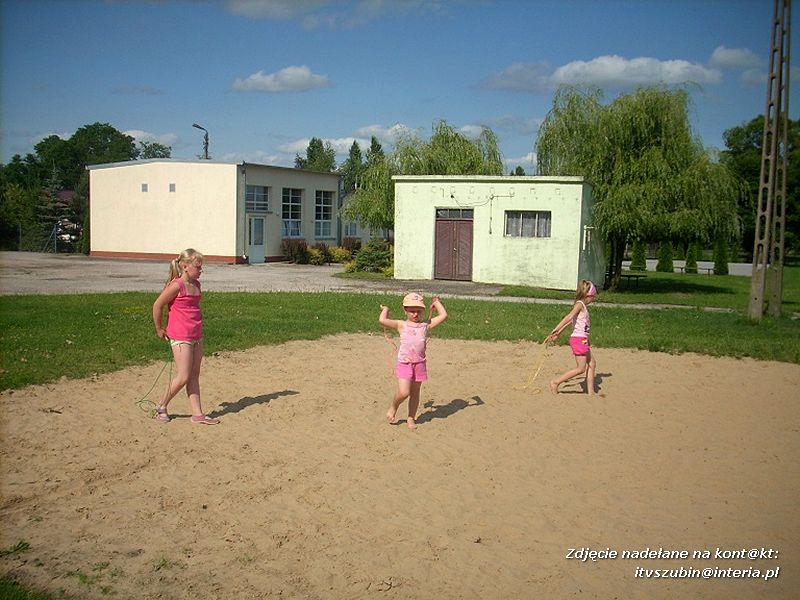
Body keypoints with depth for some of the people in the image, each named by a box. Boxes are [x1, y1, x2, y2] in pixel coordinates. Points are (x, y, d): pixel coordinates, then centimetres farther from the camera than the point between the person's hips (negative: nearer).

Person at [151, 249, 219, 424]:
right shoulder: (177, 285, -14)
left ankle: (197, 413, 12)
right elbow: (157, 305, -10)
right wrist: (159, 329, -1)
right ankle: (161, 407, 14)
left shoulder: (196, 285, 9)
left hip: (196, 336, 8)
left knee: (194, 376, 9)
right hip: (180, 337, -8)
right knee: (183, 377, -5)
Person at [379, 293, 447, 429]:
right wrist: (385, 309, 5)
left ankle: (411, 418, 27)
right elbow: (382, 320, -12)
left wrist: (436, 303, 13)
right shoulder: (401, 325, 0)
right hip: (404, 364, -3)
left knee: (415, 393, 11)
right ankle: (393, 407, 18)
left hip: (419, 364, 3)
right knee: (403, 393, -12)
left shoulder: (425, 325, 6)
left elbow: (443, 315, 2)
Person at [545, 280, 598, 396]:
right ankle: (556, 382, -1)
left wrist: (557, 334, 17)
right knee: (581, 368, -6)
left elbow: (568, 320, 17)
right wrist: (556, 330, -41)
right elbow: (569, 317, -28)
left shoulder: (583, 306, 16)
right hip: (579, 339, -10)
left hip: (584, 340, 10)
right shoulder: (579, 304, -13)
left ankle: (591, 391, 15)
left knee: (592, 364, 11)